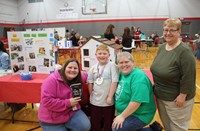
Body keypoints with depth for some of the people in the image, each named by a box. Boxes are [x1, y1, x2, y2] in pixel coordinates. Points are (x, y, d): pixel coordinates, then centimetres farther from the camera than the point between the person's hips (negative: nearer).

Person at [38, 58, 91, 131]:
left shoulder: (77, 81, -1)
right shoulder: (52, 80, -21)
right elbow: (46, 101, -28)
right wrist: (67, 103, -26)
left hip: (71, 112, 5)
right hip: (52, 120, -5)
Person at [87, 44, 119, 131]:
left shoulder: (112, 66, -9)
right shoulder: (93, 68, 3)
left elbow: (114, 82, -13)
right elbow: (90, 83, 8)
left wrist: (110, 97, -13)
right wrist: (91, 95, 6)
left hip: (108, 101, -3)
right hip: (94, 101, 4)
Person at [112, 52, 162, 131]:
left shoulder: (139, 77, -22)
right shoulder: (122, 74, 3)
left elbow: (137, 101, -28)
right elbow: (120, 94, 15)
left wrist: (122, 116, -21)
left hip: (139, 116, -9)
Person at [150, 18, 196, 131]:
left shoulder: (184, 51, -21)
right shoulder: (162, 47, 2)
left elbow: (188, 77, -22)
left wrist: (182, 96, -20)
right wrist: (156, 84, 14)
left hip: (176, 98, -7)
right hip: (161, 96, 7)